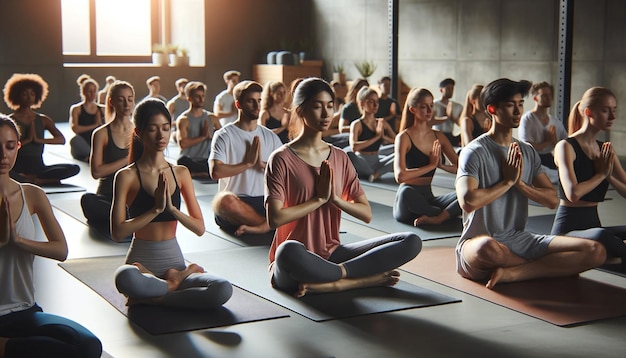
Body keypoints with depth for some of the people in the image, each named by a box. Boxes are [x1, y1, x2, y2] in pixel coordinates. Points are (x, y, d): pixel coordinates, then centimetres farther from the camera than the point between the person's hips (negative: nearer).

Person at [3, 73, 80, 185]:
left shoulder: (43, 120, 11)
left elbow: (61, 140, -2)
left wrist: (39, 140, -13)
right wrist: (28, 139, -14)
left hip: (38, 166, 5)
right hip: (19, 167, -5)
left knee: (74, 168, -20)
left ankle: (29, 178, -18)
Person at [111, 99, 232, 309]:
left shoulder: (181, 173, 8)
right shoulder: (127, 176, -3)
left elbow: (199, 228, 3)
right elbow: (117, 232, -13)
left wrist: (172, 208, -13)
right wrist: (156, 208, -18)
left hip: (174, 261, 3)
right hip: (142, 264, -3)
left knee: (223, 290, -27)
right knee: (125, 278, -41)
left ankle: (151, 298, -10)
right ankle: (174, 284, -11)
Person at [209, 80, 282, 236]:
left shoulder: (270, 136, 15)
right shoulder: (224, 135, 1)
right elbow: (215, 172, -15)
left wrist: (263, 164, -9)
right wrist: (248, 163, -9)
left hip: (264, 201, 4)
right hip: (237, 201, -4)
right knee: (224, 200, -39)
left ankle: (254, 227, -30)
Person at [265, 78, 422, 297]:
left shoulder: (340, 158, 11)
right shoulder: (282, 159, -5)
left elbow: (367, 214, 7)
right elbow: (275, 218, -17)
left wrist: (334, 199, -9)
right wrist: (319, 199, -11)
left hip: (332, 254, 6)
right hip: (296, 263, -5)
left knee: (411, 242, -11)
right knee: (289, 251, -44)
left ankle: (330, 282, -21)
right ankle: (367, 278, -20)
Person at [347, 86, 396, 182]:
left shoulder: (382, 123, 7)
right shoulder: (357, 124, -7)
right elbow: (354, 147, -24)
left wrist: (384, 137, -13)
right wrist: (376, 137, -22)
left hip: (377, 162, 4)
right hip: (362, 164, -4)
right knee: (349, 155, -37)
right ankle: (374, 174, -15)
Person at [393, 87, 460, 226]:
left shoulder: (438, 136, 9)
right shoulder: (404, 137, -7)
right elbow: (400, 176, -20)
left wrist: (441, 165, -12)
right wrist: (431, 166, -15)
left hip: (429, 199, 4)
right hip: (408, 200, -4)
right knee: (406, 192, -40)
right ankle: (447, 214, -17)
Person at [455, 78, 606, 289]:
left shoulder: (528, 153, 13)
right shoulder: (475, 152, -7)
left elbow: (552, 200, 8)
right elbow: (468, 201, -22)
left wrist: (520, 183, -9)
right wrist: (508, 181, -11)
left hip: (519, 239, 6)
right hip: (479, 241, -6)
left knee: (596, 252, -12)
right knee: (488, 248, -45)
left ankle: (509, 273, -21)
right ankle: (544, 267, -9)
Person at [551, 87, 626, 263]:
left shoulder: (605, 150, 12)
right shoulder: (566, 146, -8)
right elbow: (573, 193, -23)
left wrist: (609, 176, -9)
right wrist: (601, 174, -8)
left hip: (594, 225, 7)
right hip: (568, 228, -6)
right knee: (602, 236, -38)